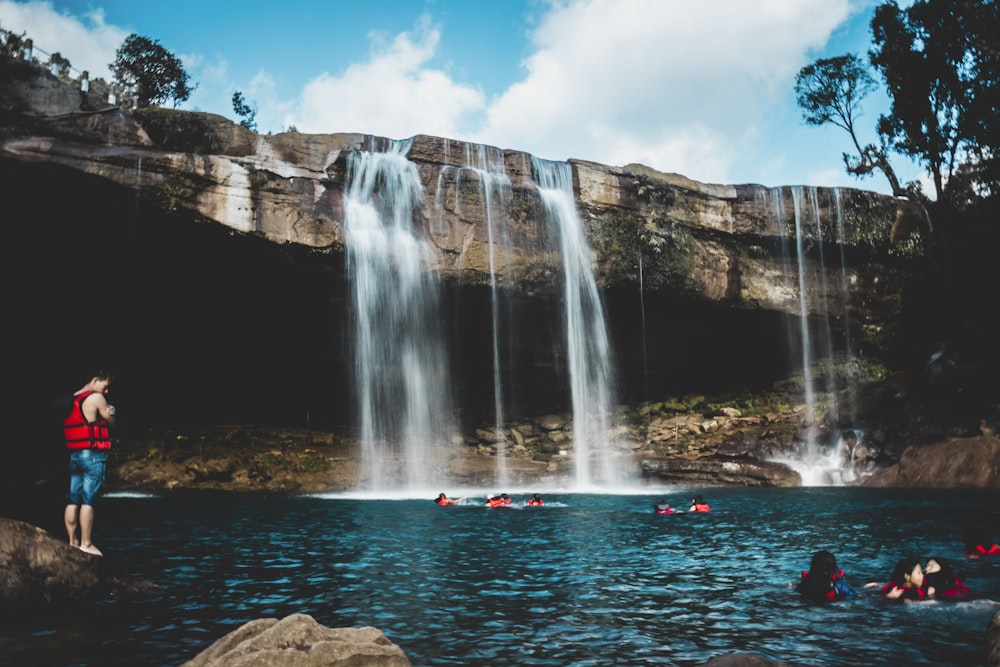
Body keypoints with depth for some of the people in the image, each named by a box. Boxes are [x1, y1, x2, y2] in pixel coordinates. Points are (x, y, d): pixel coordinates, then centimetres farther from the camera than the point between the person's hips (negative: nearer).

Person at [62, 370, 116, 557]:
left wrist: (106, 412, 4)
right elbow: (112, 422, -3)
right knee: (88, 500, -6)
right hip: (92, 455, -8)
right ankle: (86, 543, -4)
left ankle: (73, 541, 14)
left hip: (74, 455, 8)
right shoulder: (96, 398, -9)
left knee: (73, 500, 9)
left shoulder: (72, 400, 15)